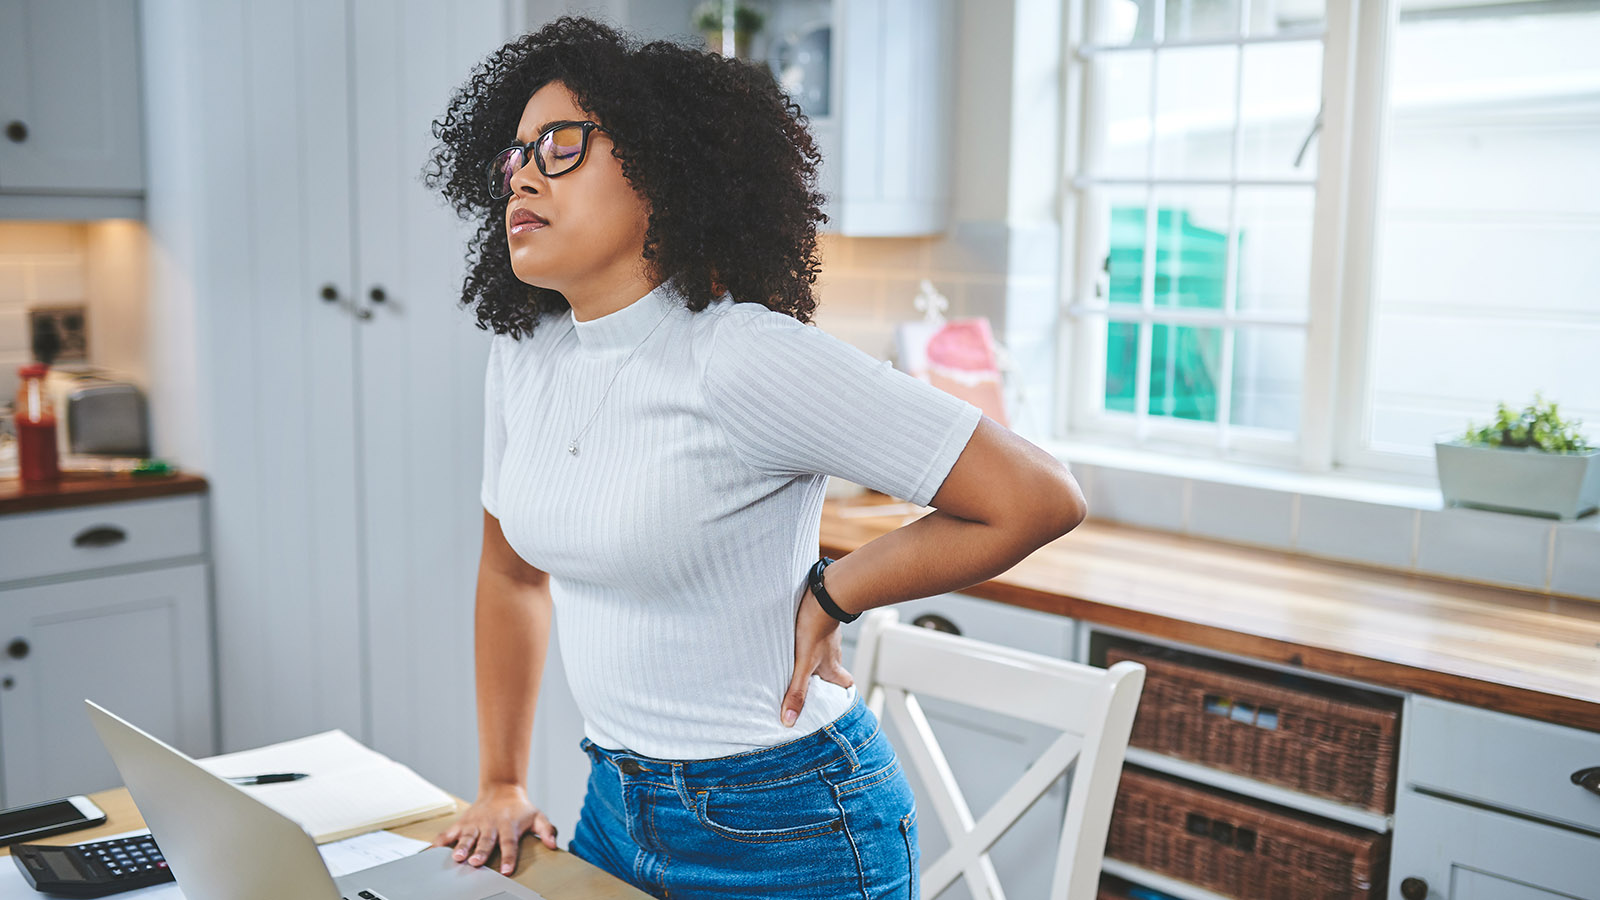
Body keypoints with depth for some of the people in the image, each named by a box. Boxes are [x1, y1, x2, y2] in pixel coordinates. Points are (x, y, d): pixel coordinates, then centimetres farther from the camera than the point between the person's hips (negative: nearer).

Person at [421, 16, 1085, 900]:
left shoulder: (743, 360, -23)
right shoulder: (522, 361, -1)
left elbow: (1038, 499, -24)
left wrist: (828, 596, -14)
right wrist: (501, 786, 15)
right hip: (618, 804, 7)